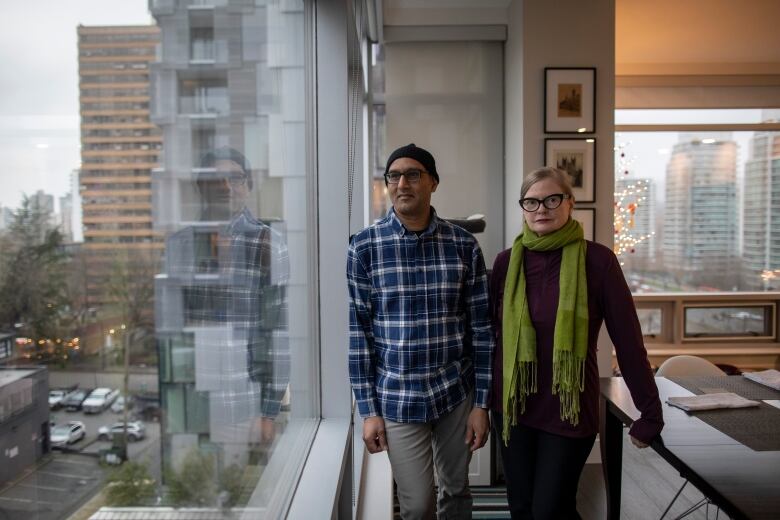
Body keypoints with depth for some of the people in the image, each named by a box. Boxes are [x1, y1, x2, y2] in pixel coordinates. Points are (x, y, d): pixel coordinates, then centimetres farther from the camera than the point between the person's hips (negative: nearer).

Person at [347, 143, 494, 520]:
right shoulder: (364, 247, -7)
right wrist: (368, 409, -4)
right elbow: (359, 333, -4)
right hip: (397, 398, -1)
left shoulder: (464, 245, -4)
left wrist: (481, 403, 0)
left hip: (457, 392, 2)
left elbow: (480, 327, 0)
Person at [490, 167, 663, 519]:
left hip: (570, 409, -3)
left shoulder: (597, 259, -10)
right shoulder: (507, 261, -2)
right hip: (512, 405, 3)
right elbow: (489, 331, 5)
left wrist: (650, 415, -8)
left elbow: (628, 341, -9)